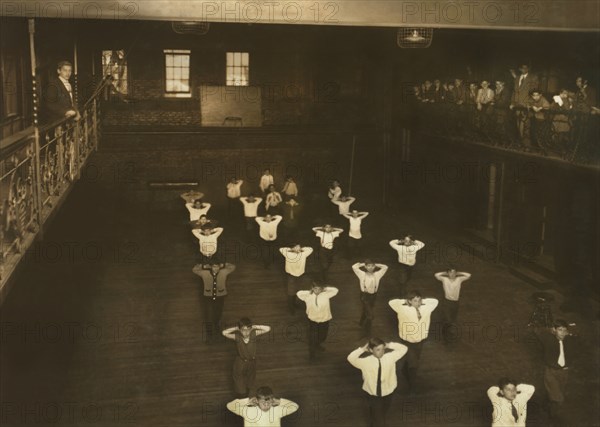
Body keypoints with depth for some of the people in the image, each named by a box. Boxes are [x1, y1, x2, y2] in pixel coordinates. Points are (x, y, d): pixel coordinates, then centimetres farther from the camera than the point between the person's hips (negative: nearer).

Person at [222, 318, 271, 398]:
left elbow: (268, 328, -24)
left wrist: (254, 327, -24)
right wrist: (236, 328, -26)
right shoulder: (237, 337, -23)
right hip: (240, 363, -3)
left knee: (249, 385, 24)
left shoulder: (254, 334, -20)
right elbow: (224, 333, -31)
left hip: (252, 362, 3)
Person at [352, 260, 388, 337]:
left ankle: (362, 323, 55)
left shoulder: (377, 275, -2)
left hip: (373, 295, 5)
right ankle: (366, 332, 8)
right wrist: (362, 264, -6)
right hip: (365, 296, -5)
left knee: (366, 311, 26)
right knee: (371, 315, -10)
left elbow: (385, 267, -1)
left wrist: (376, 265, 2)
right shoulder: (362, 274, -11)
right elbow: (354, 267, -20)